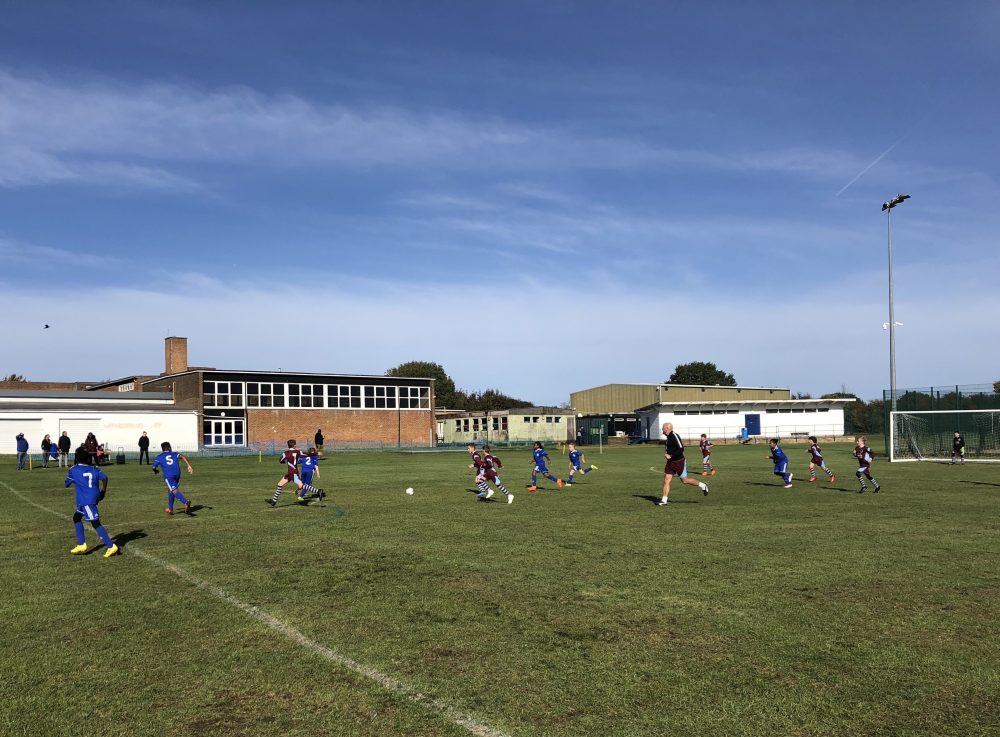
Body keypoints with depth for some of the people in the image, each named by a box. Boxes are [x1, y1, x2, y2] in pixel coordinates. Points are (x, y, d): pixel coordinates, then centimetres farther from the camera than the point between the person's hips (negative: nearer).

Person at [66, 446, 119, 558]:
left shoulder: (74, 470, 0)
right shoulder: (94, 468, 10)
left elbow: (67, 484, 12)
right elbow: (104, 477, -1)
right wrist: (103, 491, 8)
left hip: (85, 501, -7)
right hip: (94, 498, 7)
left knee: (96, 523, -11)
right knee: (76, 518, 25)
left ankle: (111, 546, -19)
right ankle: (81, 545, 25)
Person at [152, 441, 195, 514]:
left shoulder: (159, 457, 17)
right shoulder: (174, 454, 20)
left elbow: (154, 467, 12)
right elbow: (182, 457, 0)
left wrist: (156, 471, 36)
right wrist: (189, 466, -9)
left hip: (168, 476, -4)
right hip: (177, 474, 4)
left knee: (175, 491, -16)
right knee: (170, 490, 24)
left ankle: (186, 502, -43)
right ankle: (170, 509, 30)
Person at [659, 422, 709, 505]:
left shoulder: (674, 436, -19)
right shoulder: (668, 437, 10)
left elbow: (681, 449, -24)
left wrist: (670, 456, -23)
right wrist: (666, 454, 13)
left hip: (679, 462, -8)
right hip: (670, 463, 8)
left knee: (684, 480, 4)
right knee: (666, 480, -1)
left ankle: (703, 485, 23)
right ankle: (664, 500, 0)